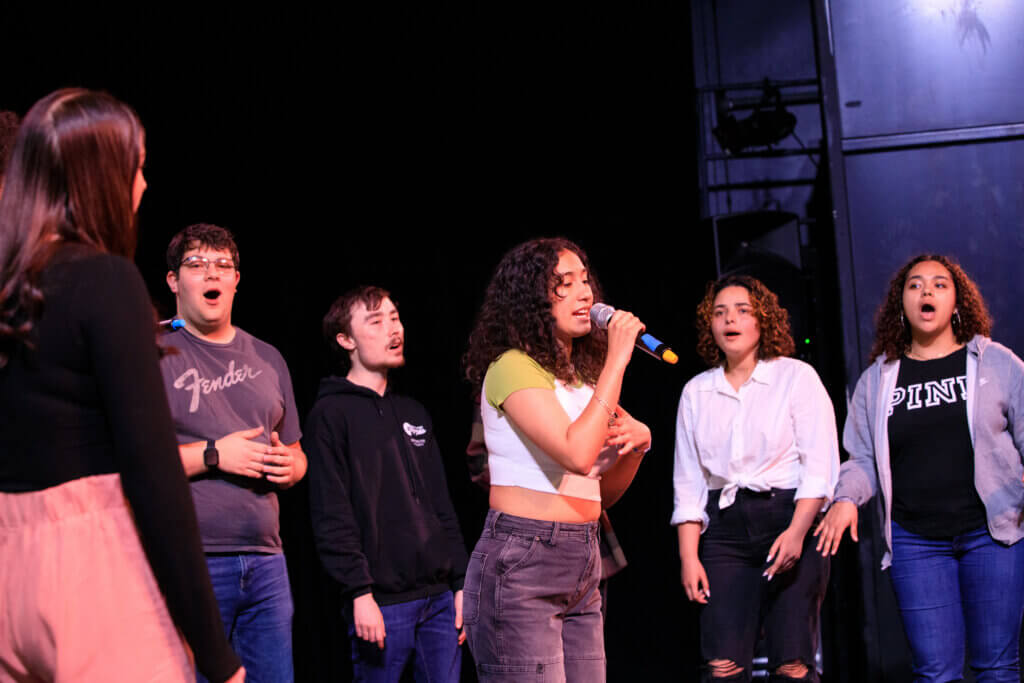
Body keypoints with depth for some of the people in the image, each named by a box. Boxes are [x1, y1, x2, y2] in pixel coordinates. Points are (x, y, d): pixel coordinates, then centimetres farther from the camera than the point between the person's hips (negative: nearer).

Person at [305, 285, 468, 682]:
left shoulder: (414, 413, 18)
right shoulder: (331, 413, -2)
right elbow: (331, 515, -10)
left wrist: (461, 583, 11)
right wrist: (359, 593, -16)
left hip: (440, 597, 6)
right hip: (383, 601, -6)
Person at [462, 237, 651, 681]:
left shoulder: (583, 374, 16)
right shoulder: (513, 366, -9)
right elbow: (578, 455, -24)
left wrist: (637, 443, 1)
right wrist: (616, 361, -17)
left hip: (581, 568, 8)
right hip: (520, 564, -8)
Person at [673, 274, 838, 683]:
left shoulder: (796, 377, 3)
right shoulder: (696, 392, 13)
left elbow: (820, 467, -3)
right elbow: (688, 481, 13)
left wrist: (797, 532, -16)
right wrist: (689, 555, 4)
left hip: (791, 522, -3)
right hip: (726, 529, 3)